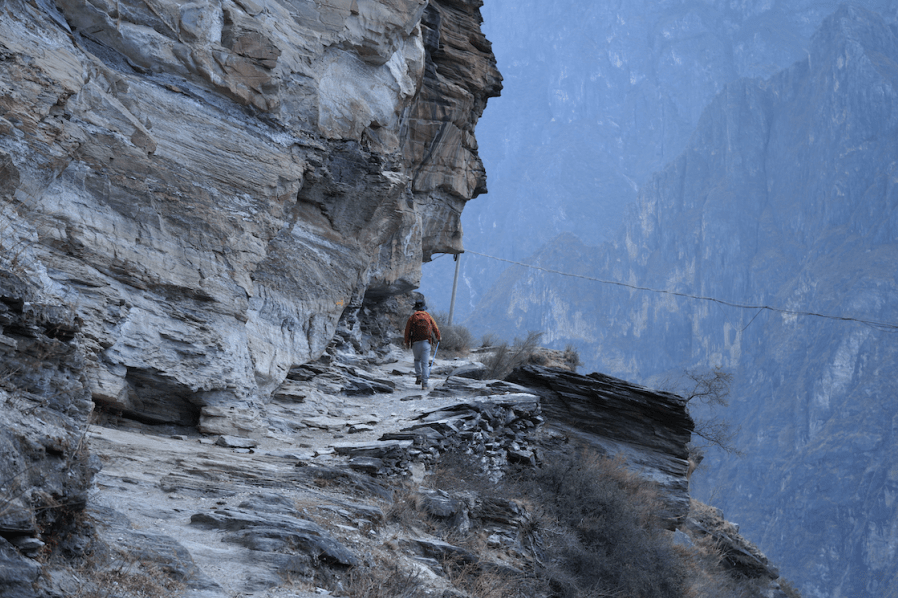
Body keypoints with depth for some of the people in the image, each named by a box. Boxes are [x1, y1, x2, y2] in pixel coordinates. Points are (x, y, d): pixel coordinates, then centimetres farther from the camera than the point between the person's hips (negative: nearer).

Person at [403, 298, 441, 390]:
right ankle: (424, 384, -9)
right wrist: (438, 338, 30)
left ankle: (418, 376, 12)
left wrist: (407, 342, 13)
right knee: (425, 363, -1)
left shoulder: (412, 317, 1)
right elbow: (435, 328, 10)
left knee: (417, 360, 26)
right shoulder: (428, 317, 3)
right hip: (426, 343, -1)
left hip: (415, 343, 1)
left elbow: (407, 331, 0)